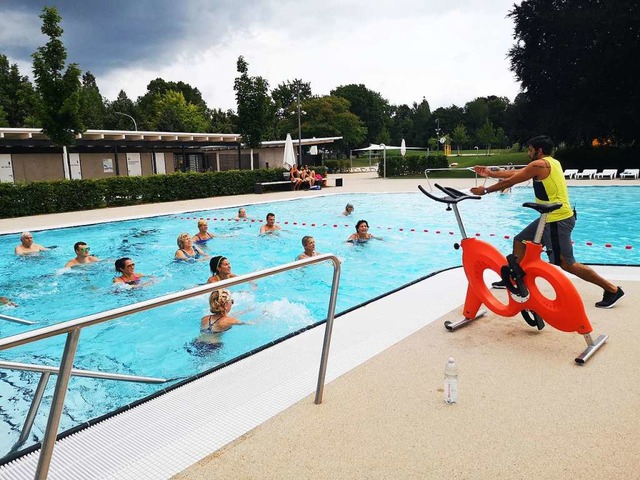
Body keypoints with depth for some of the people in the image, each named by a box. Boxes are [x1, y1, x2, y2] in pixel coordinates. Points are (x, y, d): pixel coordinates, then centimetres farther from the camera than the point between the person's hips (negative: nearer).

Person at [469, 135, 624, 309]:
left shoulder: (539, 164, -14)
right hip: (552, 217, 10)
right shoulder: (550, 162, 15)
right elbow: (517, 173, 20)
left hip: (557, 220, -10)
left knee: (567, 264, -6)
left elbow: (510, 181, -9)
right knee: (520, 241, 18)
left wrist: (485, 190, 2)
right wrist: (491, 173, 24)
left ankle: (612, 289, 2)